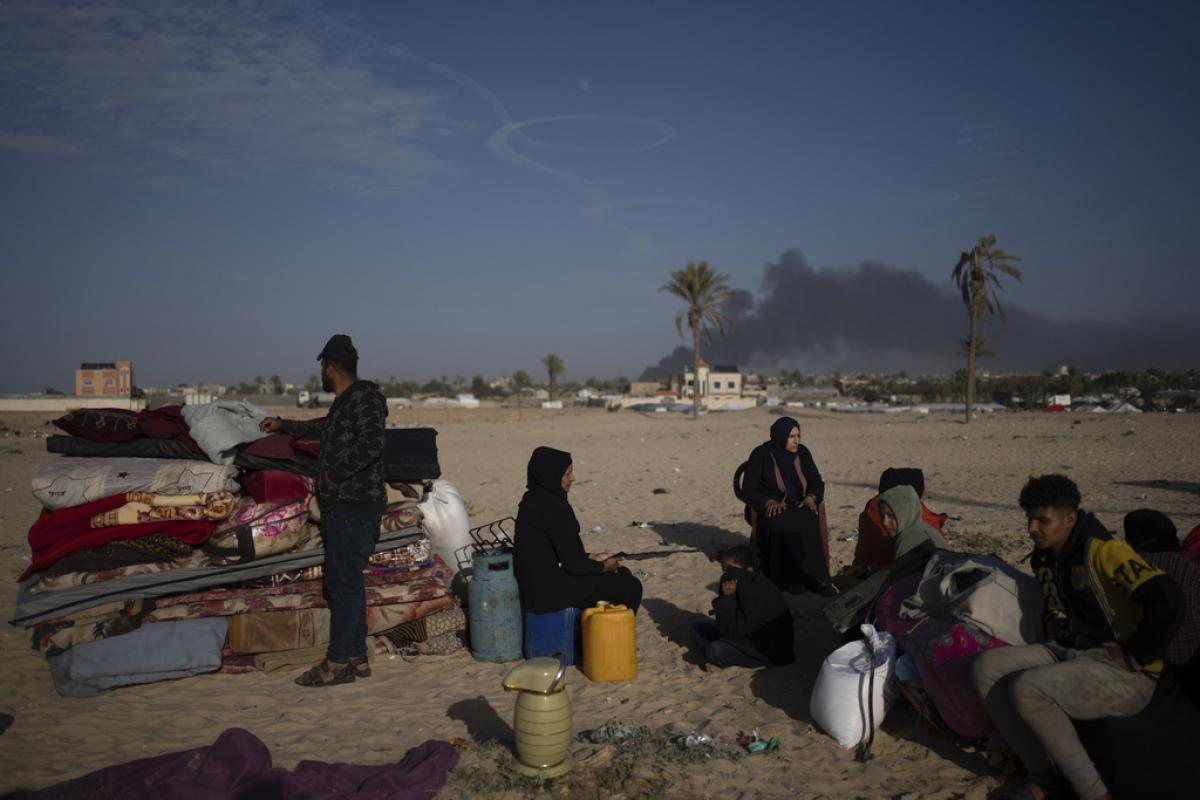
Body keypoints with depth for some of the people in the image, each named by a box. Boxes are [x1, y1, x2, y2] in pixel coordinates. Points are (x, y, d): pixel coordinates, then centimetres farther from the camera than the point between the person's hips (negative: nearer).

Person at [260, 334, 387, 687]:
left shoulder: (364, 398, -11)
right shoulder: (344, 403, 20)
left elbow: (370, 445, -26)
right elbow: (325, 428, 41)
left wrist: (335, 473, -16)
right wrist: (283, 425, 53)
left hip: (354, 508, -10)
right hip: (340, 506, 10)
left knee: (344, 583, -6)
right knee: (344, 582, 12)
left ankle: (337, 664, 0)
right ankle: (357, 659, 19)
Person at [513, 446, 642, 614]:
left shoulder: (533, 500, 6)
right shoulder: (554, 508, -23)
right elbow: (574, 565, -21)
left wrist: (591, 558, 12)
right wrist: (603, 566, -3)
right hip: (551, 590, -9)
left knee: (622, 574, 20)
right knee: (629, 587, 4)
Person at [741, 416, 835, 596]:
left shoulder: (802, 452, 4)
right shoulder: (760, 455, -7)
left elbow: (817, 482, 8)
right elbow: (748, 490, -8)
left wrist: (811, 497, -14)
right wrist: (770, 502, -24)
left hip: (799, 507, 3)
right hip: (769, 510, -3)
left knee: (809, 520, -32)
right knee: (782, 524, -36)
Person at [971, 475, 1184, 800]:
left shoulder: (1104, 552, -17)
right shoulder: (1045, 556, 10)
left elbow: (1167, 601, -28)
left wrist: (1134, 657, -20)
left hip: (1123, 675, -8)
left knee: (1027, 689, -31)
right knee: (986, 667, -12)